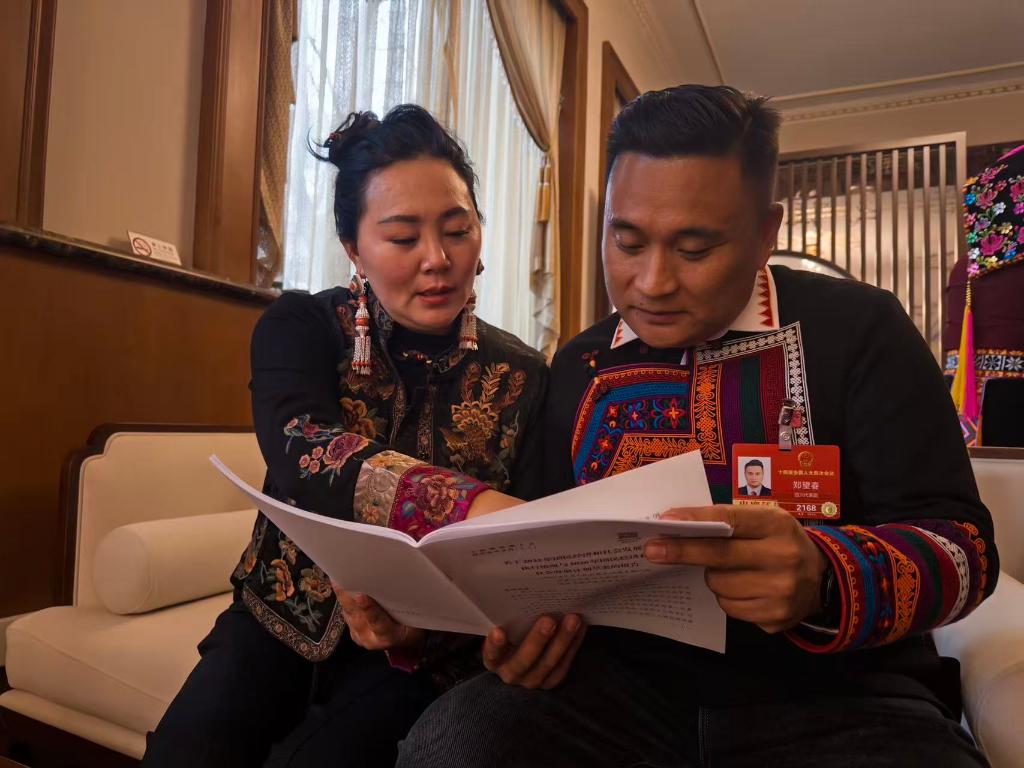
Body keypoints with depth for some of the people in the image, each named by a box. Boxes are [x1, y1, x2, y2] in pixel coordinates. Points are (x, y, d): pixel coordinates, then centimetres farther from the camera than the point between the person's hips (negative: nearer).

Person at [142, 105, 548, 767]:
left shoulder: (521, 378, -7)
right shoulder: (299, 329, -7)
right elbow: (307, 458, -27)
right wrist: (469, 504, -45)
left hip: (421, 645, 0)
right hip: (283, 619, 1)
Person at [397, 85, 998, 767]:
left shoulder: (857, 330, -2)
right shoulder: (577, 369, 8)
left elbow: (961, 543, -6)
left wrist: (823, 580, -27)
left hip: (831, 696, -1)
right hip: (626, 684, 3)